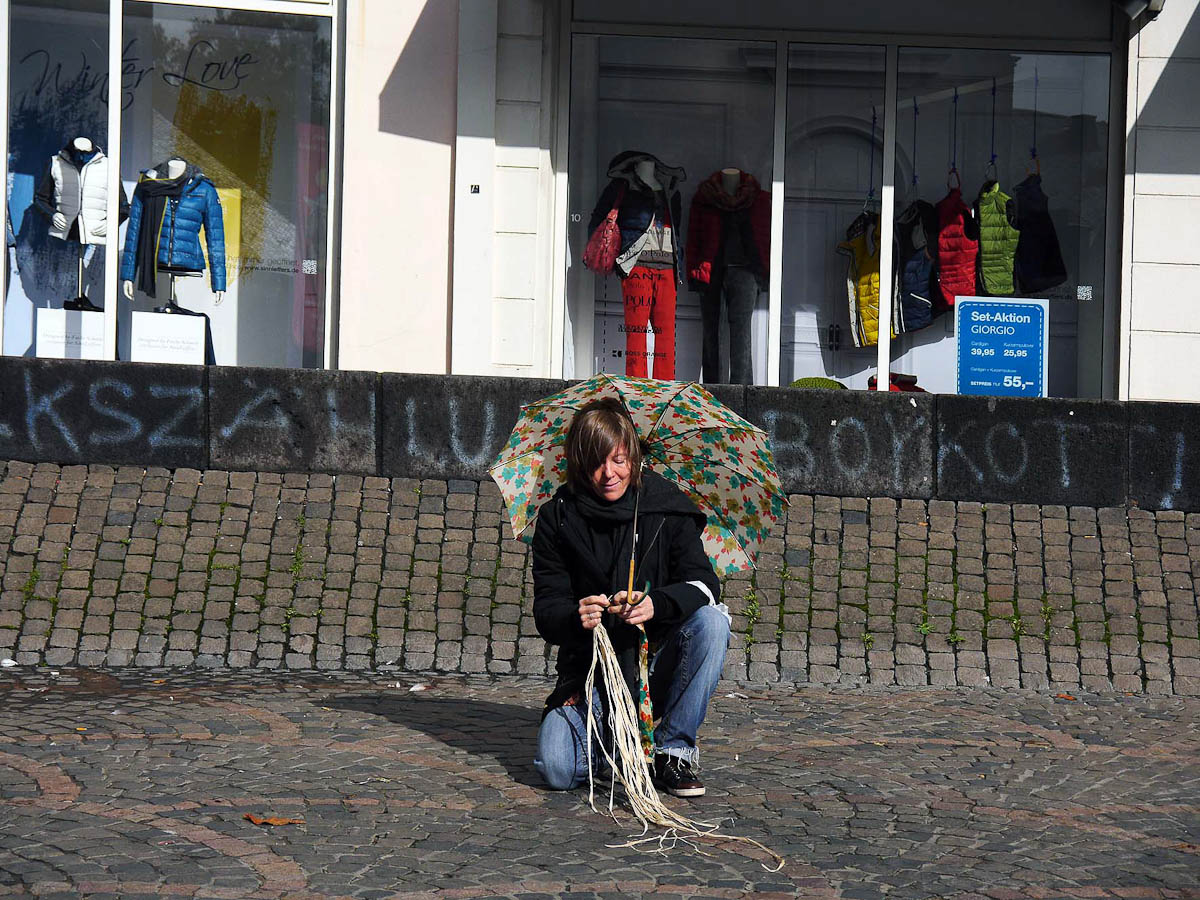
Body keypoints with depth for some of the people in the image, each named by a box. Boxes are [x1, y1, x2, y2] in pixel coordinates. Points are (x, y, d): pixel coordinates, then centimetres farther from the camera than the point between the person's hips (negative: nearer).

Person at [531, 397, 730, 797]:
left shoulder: (664, 505, -2)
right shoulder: (558, 517, -1)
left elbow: (704, 583, -9)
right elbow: (547, 607, -3)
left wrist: (657, 604, -31)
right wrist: (576, 617, -28)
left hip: (658, 667, 1)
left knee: (711, 622, -29)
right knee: (557, 769, -25)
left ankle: (673, 749, -13)